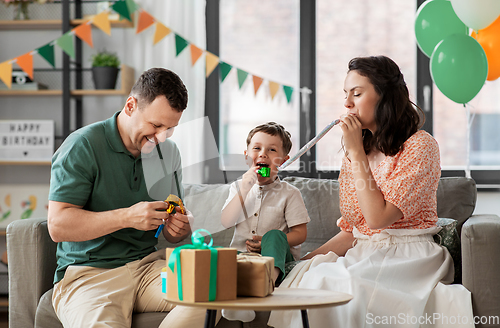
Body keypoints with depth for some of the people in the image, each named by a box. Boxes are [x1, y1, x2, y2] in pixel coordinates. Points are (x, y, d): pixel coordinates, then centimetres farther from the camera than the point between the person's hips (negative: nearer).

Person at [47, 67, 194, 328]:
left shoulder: (168, 152, 12)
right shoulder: (82, 146, -8)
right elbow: (58, 226, -15)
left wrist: (179, 228, -6)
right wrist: (127, 217, -23)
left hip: (147, 264, 5)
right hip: (88, 272, -5)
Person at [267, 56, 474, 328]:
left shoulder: (420, 145, -7)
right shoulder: (355, 153, 14)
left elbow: (378, 217, -16)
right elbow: (350, 231, 15)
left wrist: (356, 153, -12)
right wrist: (304, 260, 0)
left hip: (408, 256, -6)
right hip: (363, 255, 6)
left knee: (326, 281, -30)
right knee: (304, 275, -23)